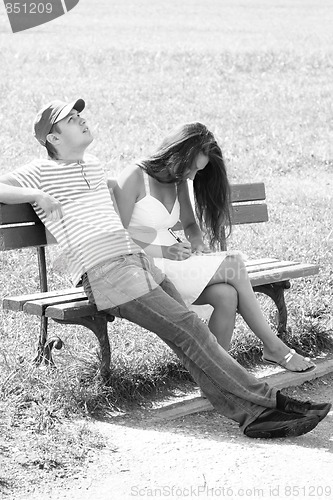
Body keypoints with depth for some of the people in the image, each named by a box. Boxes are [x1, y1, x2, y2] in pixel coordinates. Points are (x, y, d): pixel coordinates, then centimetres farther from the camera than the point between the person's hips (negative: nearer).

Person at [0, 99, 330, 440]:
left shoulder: (93, 166, 28)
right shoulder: (41, 173, 6)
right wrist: (37, 195, -10)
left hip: (138, 260, 8)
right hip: (105, 271, -8)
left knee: (187, 334, -7)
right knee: (187, 328, -18)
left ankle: (250, 413, -15)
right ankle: (266, 400, -18)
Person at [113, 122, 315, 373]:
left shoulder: (178, 181, 14)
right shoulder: (133, 178, -11)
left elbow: (190, 223, 24)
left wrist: (196, 242, 1)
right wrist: (163, 251, -22)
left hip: (172, 261, 8)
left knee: (227, 296, -22)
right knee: (234, 263, -19)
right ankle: (273, 347, -5)